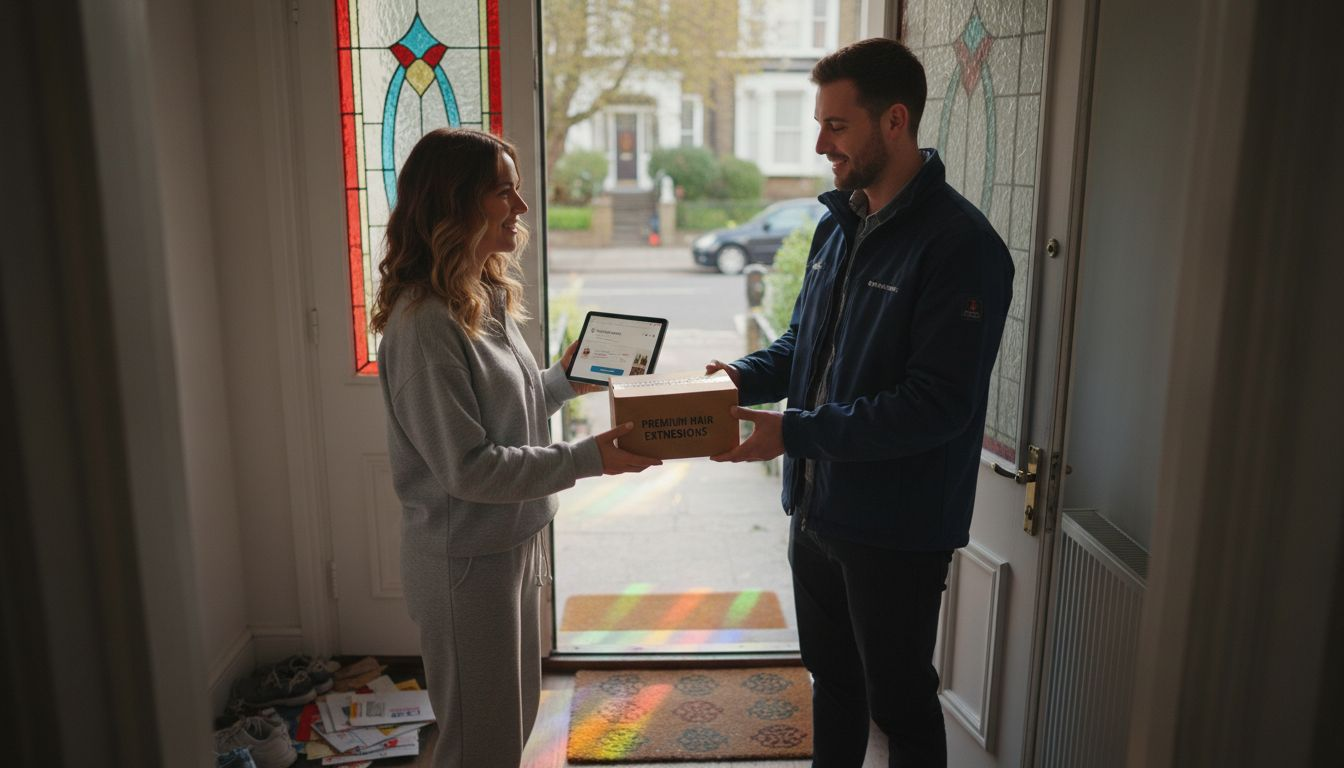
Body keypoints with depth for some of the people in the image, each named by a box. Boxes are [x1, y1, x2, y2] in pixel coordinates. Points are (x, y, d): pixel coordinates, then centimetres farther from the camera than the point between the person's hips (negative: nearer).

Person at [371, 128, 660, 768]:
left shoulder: (487, 297, 5)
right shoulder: (424, 324, -24)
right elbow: (467, 466, -25)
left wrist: (564, 381, 5)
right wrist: (586, 459, -25)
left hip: (514, 543, 9)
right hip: (466, 561, -9)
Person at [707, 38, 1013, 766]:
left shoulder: (959, 244, -20)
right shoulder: (837, 224, 5)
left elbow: (939, 404, -25)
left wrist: (795, 433, -27)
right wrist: (746, 376, -5)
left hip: (898, 529, -7)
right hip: (818, 508, 7)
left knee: (898, 703, 13)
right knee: (831, 678, 25)